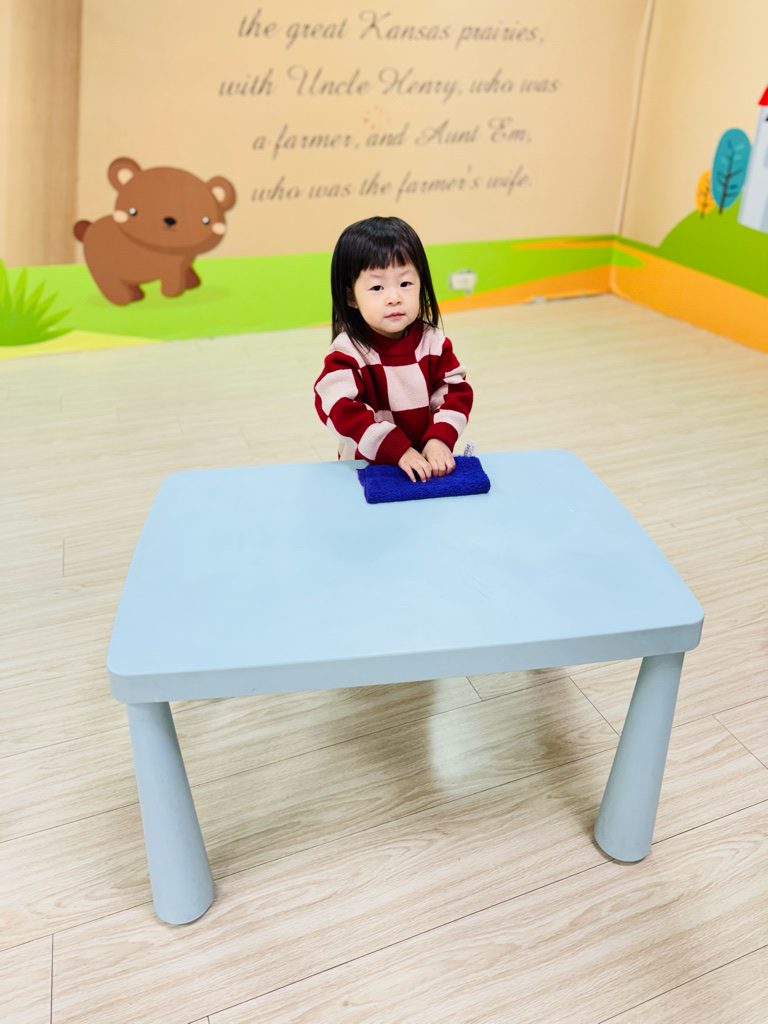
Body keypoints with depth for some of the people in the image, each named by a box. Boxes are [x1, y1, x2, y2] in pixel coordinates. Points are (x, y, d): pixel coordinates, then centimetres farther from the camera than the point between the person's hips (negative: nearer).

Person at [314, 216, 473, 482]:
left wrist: (440, 439, -16)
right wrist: (398, 451, -26)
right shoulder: (347, 353, -9)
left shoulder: (433, 342, 3)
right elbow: (341, 409, -20)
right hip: (368, 468, -7)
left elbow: (455, 391, 2)